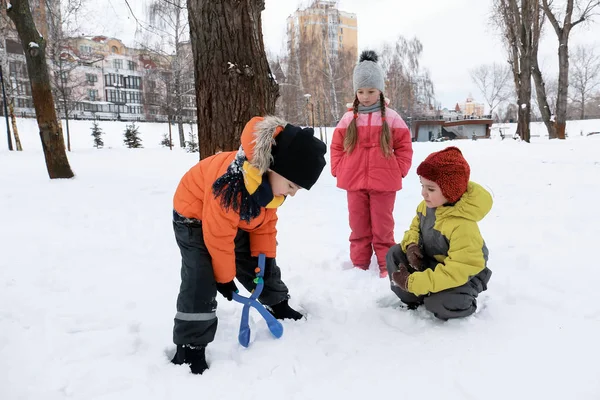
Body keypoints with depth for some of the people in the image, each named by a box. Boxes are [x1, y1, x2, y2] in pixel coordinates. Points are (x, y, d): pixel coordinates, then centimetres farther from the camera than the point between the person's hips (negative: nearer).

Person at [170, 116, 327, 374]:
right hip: (194, 216, -7)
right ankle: (190, 347, -6)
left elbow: (266, 220, -2)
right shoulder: (231, 183, -44)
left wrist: (263, 256, -7)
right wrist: (224, 277, -19)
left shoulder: (274, 178, -18)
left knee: (261, 265, 11)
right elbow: (218, 237, -32)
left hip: (238, 219, 7)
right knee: (201, 279, -18)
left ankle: (279, 306, 35)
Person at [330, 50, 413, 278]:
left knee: (383, 227, 6)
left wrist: (398, 170, -4)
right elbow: (336, 146, 11)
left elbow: (404, 146, 3)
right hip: (354, 183, 2)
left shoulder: (390, 117, -1)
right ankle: (359, 265, 25)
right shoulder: (348, 118, 4)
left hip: (383, 183, -2)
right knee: (358, 227, 12)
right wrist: (339, 170, 2)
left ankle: (386, 266, 19)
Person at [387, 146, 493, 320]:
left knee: (440, 304, -31)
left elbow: (459, 270, -38)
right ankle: (414, 298, 4)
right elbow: (416, 225, 9)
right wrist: (411, 245, -16)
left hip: (463, 275, -7)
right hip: (432, 261, 7)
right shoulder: (428, 205, -12)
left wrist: (414, 282, -37)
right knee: (395, 254, -5)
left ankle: (464, 303, 5)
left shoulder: (463, 226, -37)